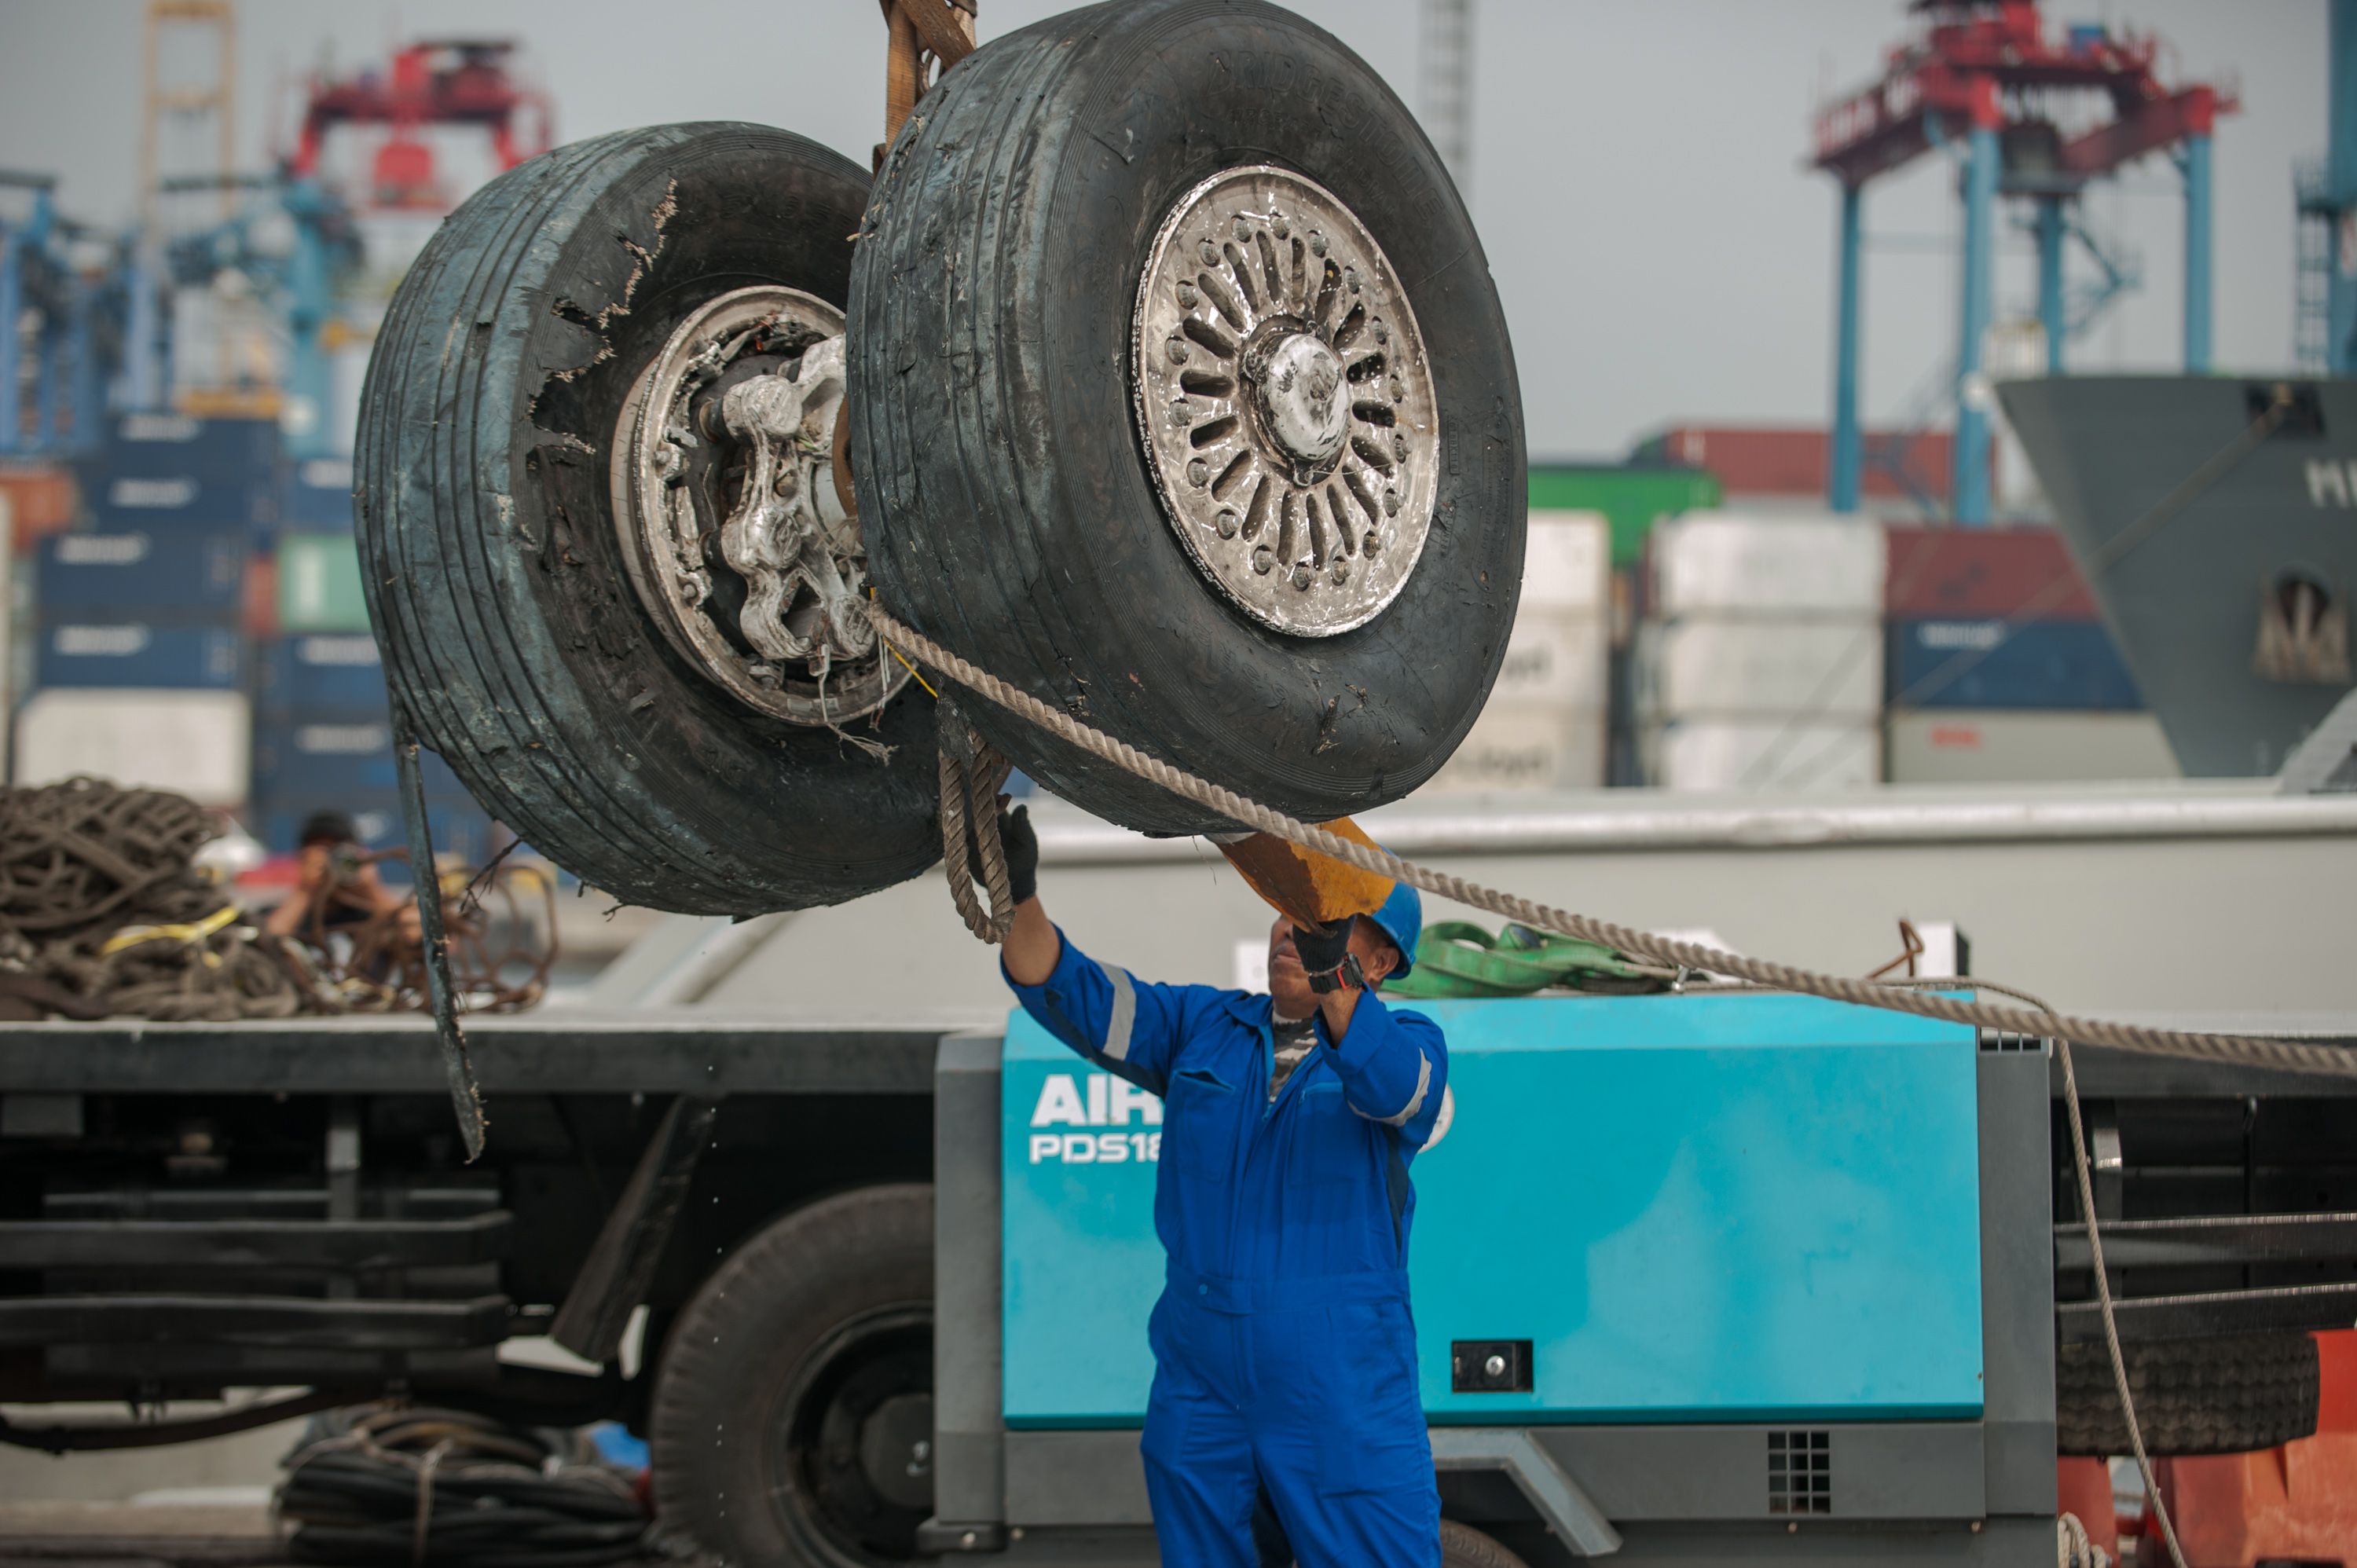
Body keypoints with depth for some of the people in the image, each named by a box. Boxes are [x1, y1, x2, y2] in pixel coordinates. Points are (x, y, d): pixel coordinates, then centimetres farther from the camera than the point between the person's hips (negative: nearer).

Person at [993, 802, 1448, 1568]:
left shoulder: (1404, 1042, 0)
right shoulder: (1202, 1025, 11)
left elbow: (1392, 1082, -24)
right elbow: (1075, 997, 1)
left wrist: (1331, 976, -42)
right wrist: (1018, 898, -18)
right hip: (1199, 1398, 4)